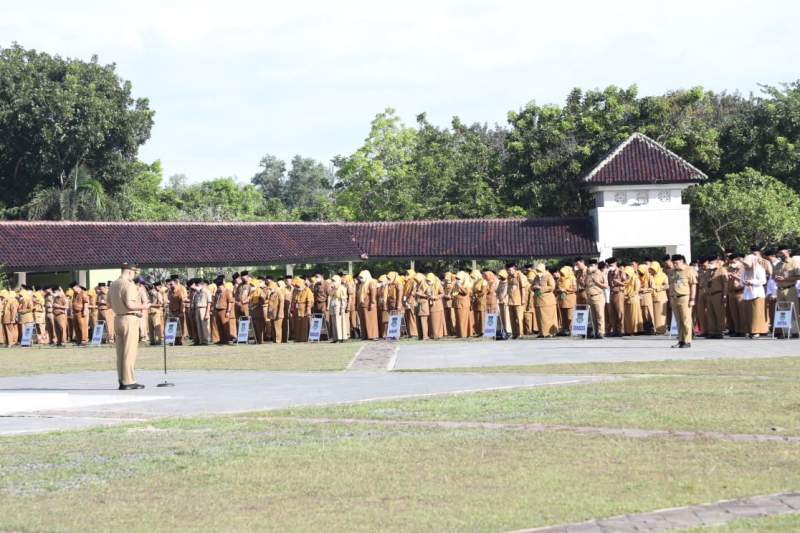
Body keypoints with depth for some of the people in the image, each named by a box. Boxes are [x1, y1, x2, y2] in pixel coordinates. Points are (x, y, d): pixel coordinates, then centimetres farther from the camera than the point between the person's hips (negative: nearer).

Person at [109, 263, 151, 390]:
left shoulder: (113, 285, 10)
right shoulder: (129, 285, -16)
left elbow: (110, 303, 17)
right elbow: (130, 305, -23)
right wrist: (143, 306, -7)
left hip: (117, 318, 8)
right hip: (130, 319, -8)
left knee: (120, 351, 11)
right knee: (129, 351, -5)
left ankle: (122, 380, 14)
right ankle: (128, 382, -5)